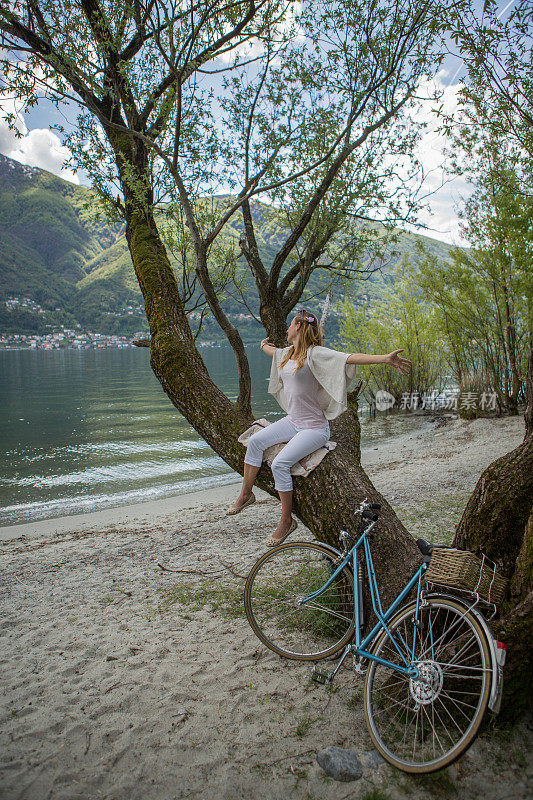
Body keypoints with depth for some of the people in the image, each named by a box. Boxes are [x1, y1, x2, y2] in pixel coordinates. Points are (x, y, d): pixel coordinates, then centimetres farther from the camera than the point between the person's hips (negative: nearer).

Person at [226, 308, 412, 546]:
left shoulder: (315, 354, -16)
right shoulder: (286, 353, 10)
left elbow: (351, 357, -28)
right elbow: (272, 351, 35)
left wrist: (385, 358, -41)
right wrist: (264, 345, 58)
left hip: (314, 428, -8)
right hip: (292, 421, 8)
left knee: (280, 463, -20)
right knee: (255, 441, -2)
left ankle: (286, 521, -4)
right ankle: (246, 494, 15)